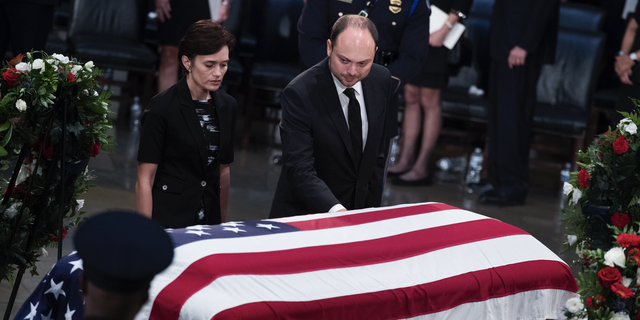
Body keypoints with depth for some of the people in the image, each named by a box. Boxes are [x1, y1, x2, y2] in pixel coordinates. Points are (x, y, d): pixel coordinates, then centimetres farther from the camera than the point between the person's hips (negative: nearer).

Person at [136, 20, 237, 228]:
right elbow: (144, 180, -10)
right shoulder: (162, 107, -9)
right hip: (167, 220, -5)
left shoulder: (227, 107, 8)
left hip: (209, 219, 5)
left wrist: (222, 223, 16)